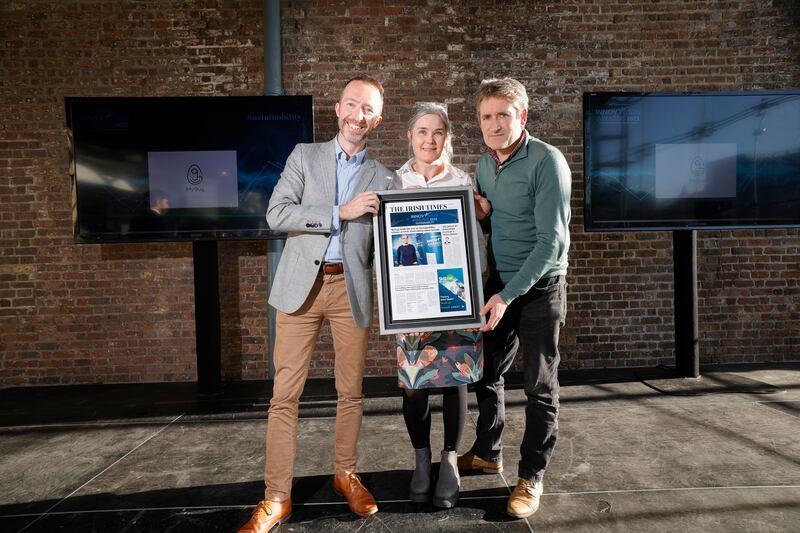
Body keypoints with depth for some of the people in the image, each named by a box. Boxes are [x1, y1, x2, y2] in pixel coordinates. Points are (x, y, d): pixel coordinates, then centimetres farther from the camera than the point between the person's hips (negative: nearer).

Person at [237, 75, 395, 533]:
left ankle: (346, 474, 29)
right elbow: (277, 214, -5)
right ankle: (277, 496, 11)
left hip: (352, 289, 1)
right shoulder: (305, 155, 8)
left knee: (351, 391, 9)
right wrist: (339, 213, -13)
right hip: (301, 284, -1)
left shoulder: (384, 178, 10)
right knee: (285, 393, 0)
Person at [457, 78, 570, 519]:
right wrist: (491, 287, 4)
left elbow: (551, 241, -19)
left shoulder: (546, 162, -15)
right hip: (498, 284, 6)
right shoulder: (484, 165, 7)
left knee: (540, 388, 5)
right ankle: (487, 453, 35)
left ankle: (531, 477, 21)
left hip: (540, 287, -6)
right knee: (486, 372, 14)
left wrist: (509, 295, -20)